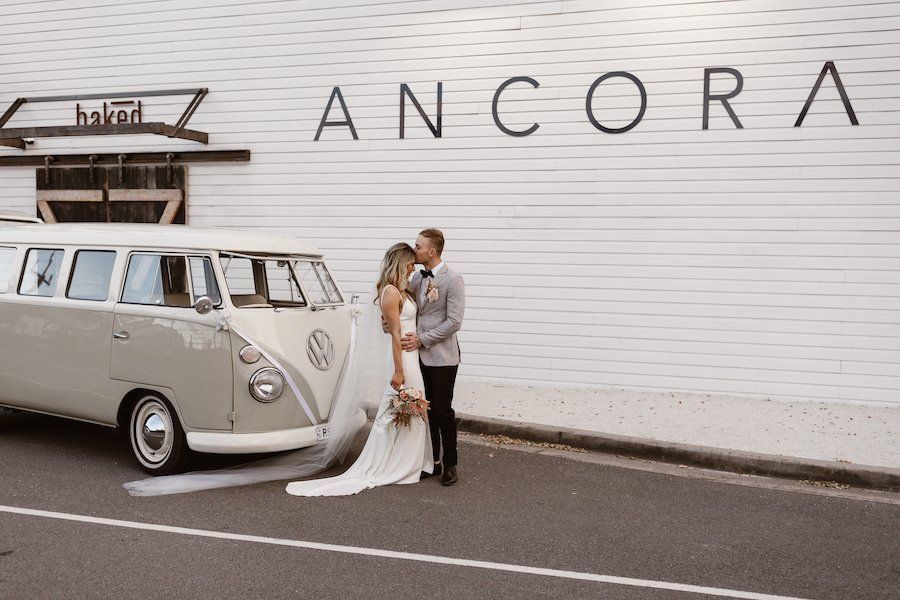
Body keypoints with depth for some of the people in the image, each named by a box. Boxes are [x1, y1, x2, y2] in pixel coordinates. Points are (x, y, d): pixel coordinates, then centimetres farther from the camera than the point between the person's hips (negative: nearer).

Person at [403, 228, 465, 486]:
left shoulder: (453, 280, -11)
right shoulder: (417, 278, 10)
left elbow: (454, 322, -16)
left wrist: (422, 339, -16)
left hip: (442, 356, -6)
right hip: (420, 355, 6)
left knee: (443, 411, -1)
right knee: (426, 410, 11)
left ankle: (449, 465, 12)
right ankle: (431, 461, 22)